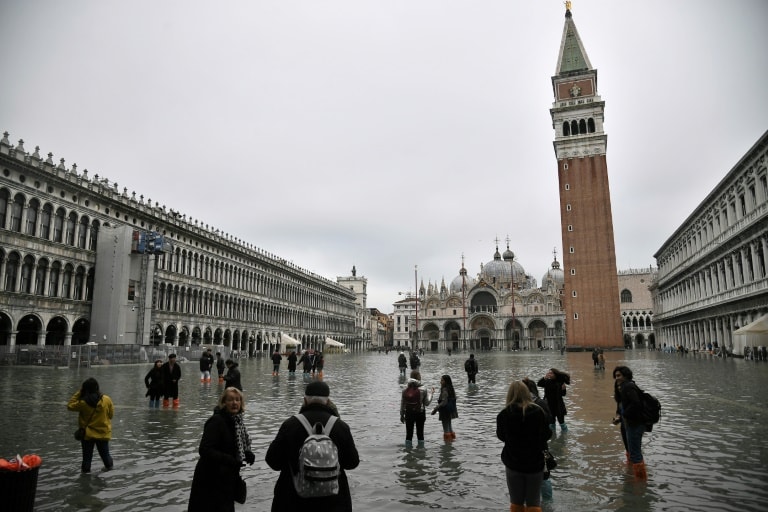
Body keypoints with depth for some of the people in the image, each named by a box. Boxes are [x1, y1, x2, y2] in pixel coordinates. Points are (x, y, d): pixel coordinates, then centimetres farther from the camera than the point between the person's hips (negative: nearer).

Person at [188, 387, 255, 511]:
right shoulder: (216, 421, -22)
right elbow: (205, 450, -27)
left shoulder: (237, 420, 4)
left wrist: (248, 454, -7)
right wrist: (230, 460, -30)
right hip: (211, 481, -8)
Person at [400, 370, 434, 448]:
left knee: (409, 433, 12)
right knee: (420, 433, 11)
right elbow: (427, 403, -5)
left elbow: (402, 403, 0)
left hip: (409, 414, 2)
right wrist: (431, 393, 8)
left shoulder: (405, 389, -4)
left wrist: (402, 415, 10)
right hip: (420, 414, -2)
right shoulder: (422, 389, -13)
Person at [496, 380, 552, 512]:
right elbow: (547, 435, -1)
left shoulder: (504, 414, -13)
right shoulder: (538, 411, -12)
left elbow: (501, 436, 2)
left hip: (513, 463, 0)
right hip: (535, 463, 0)